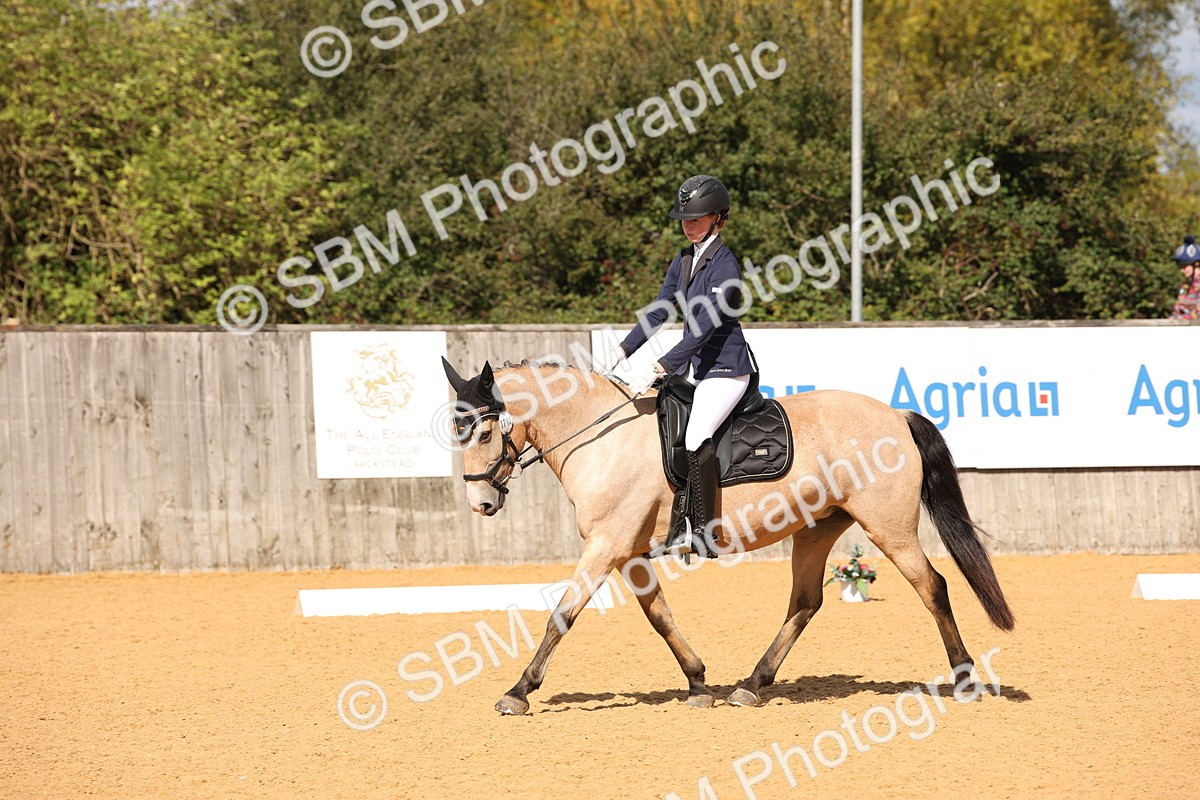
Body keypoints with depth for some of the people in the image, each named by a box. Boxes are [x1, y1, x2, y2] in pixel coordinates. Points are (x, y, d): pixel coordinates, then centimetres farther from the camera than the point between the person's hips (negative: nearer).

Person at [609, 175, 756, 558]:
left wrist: (660, 368, -28)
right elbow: (659, 312, 12)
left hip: (726, 368, -10)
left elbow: (704, 327, -22)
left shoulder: (724, 264, -15)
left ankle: (704, 534, -25)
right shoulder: (683, 261, 11)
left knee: (696, 436, -27)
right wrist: (623, 351, -2)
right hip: (696, 367, 10)